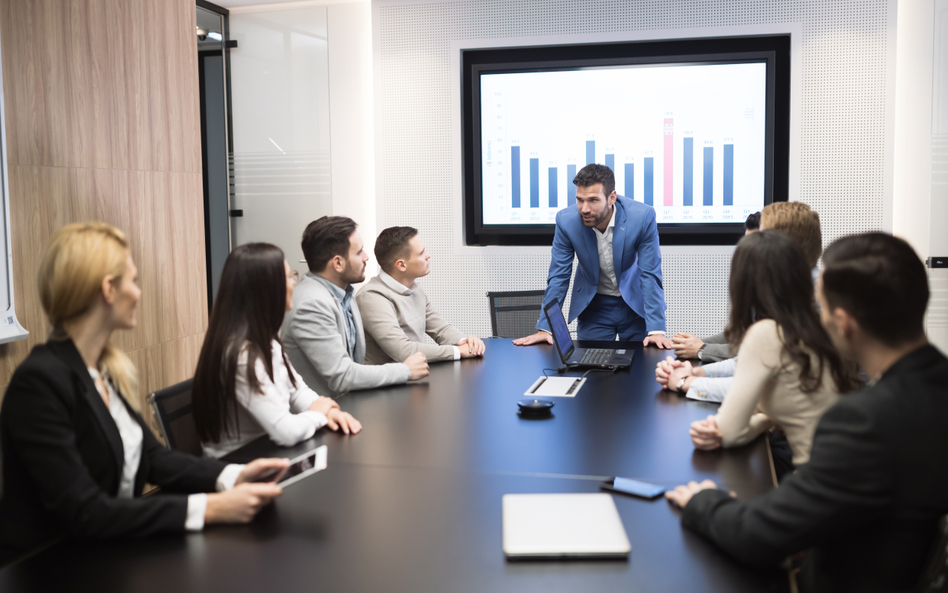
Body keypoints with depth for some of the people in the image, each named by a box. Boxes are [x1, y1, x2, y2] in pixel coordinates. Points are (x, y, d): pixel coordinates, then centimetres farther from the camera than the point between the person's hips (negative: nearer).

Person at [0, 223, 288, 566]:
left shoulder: (110, 368, 5)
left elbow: (151, 456, 7)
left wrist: (232, 476, -8)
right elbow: (84, 514, -23)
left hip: (110, 553, 7)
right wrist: (209, 508, -27)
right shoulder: (39, 381, -20)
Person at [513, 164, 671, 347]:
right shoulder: (566, 220, -20)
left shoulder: (643, 216, -25)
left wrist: (656, 330, -26)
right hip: (593, 305, 1)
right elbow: (558, 276, -11)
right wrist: (545, 328, -14)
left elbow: (650, 275, -20)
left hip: (636, 304, -1)